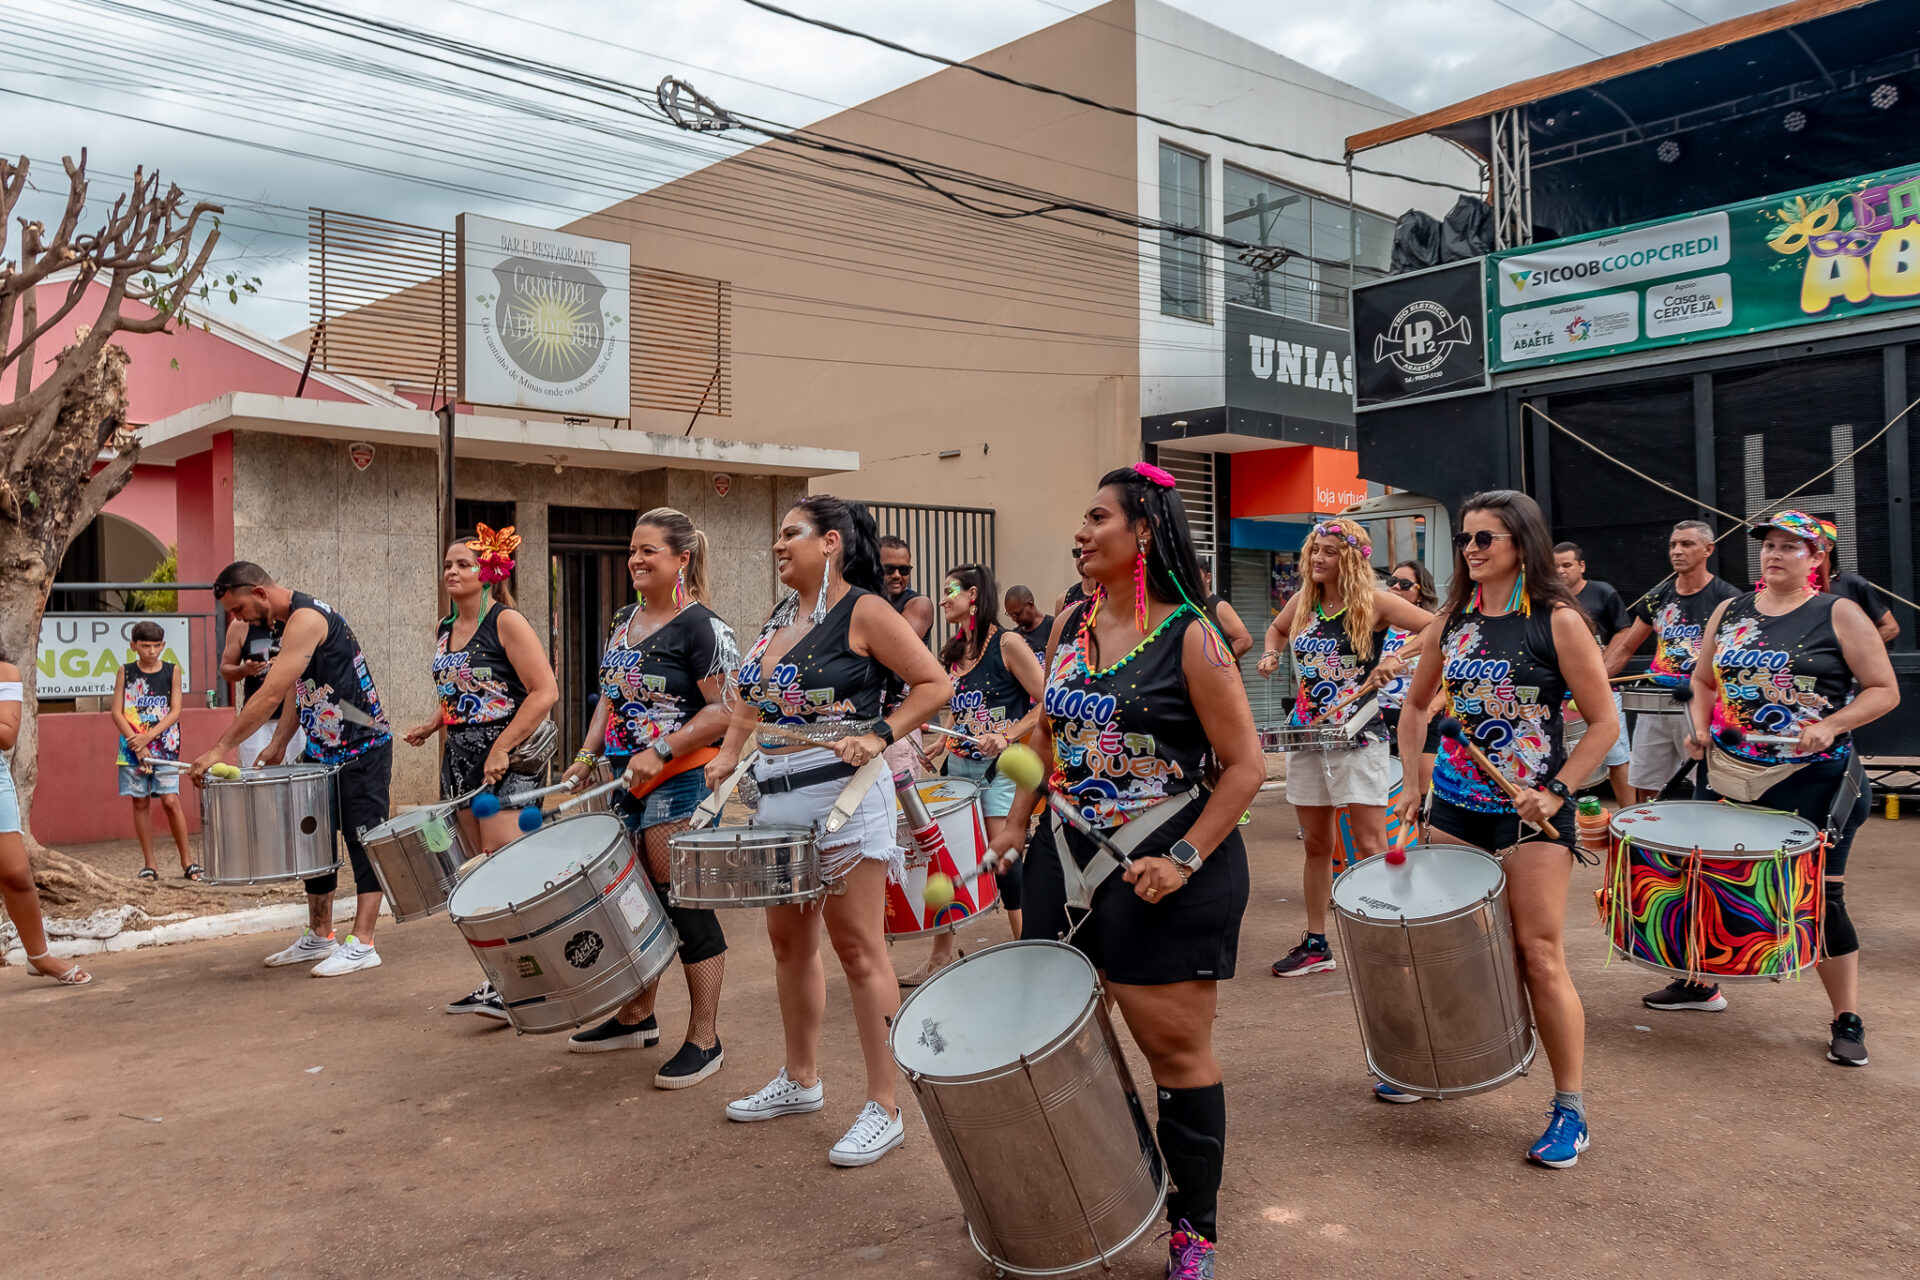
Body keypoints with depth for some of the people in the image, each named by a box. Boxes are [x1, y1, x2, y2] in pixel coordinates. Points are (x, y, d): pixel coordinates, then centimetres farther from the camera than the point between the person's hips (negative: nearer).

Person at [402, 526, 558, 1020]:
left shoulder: (507, 621, -9)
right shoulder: (446, 630, 14)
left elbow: (545, 691, -15)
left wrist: (501, 748, -19)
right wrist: (431, 726, 12)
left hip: (506, 759, -8)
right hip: (460, 756, 8)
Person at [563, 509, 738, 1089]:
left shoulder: (701, 626, -12)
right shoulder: (625, 621, 14)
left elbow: (724, 710, -17)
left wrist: (660, 752, -22)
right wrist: (588, 753, 8)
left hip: (682, 781, -8)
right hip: (628, 781, 8)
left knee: (685, 904, -4)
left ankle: (704, 1040, 7)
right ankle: (636, 1016, 33)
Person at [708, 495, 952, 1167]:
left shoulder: (863, 611, -8)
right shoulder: (779, 617, 15)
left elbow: (934, 684, -10)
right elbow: (752, 699, 23)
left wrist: (878, 736, -19)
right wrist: (729, 754, 8)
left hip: (842, 793, -8)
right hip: (776, 797, 8)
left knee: (858, 948, -4)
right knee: (789, 941, 16)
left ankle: (883, 1108, 5)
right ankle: (800, 1080, 33)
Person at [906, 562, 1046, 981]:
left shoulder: (1007, 643, -8)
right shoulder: (953, 652, 13)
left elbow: (1047, 703, -11)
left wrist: (1007, 736, -19)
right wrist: (940, 746, 10)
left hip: (999, 767, -7)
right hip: (957, 765, 7)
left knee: (1003, 862, -7)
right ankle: (941, 956, 16)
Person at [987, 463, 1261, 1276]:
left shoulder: (1189, 637, -11)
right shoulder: (1069, 627, 7)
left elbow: (1245, 766, -11)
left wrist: (1183, 860, -18)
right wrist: (1018, 820, 12)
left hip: (1166, 878, -6)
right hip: (1068, 863, 6)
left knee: (1176, 1050, 4)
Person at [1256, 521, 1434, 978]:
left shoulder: (1374, 602, -7)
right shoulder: (1302, 601, 8)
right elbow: (1276, 629, 28)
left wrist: (1399, 658, -23)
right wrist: (1270, 654, 8)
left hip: (1358, 738, -5)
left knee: (1370, 846, -6)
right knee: (1316, 843, 11)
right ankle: (1316, 945, 20)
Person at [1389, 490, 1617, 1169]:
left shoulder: (1558, 621, -7)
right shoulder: (1451, 621, 7)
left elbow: (1605, 722, -6)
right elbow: (1416, 706, 19)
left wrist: (1556, 792, -15)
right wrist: (1412, 782, 10)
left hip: (1529, 811, -5)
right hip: (1454, 806, 5)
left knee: (1539, 954, -4)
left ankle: (1570, 1106, 10)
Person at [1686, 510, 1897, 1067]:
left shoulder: (1839, 614, -2)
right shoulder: (1730, 611, 9)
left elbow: (1884, 690, -4)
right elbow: (1702, 680, 20)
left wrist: (1832, 726, -19)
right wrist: (1700, 726, 2)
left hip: (1810, 778, -4)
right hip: (1729, 773, 4)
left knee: (1821, 896, -1)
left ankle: (1847, 1020, 14)